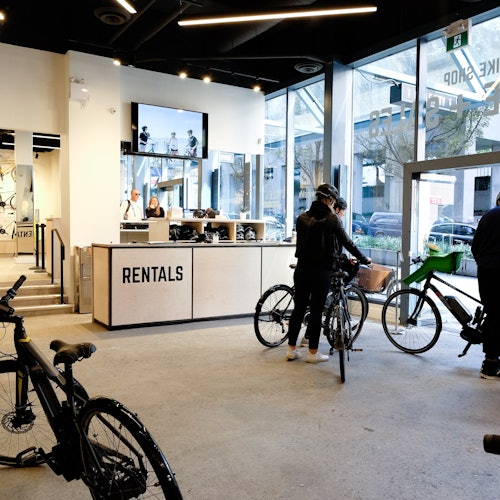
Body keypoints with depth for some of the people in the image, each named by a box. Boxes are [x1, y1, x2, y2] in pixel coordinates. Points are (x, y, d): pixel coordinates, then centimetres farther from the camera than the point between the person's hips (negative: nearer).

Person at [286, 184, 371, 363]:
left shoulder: (302, 218, 5)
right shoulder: (331, 218, -8)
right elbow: (347, 242, -2)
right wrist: (364, 259, 12)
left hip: (302, 268, 5)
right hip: (321, 271, -4)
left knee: (299, 308, 11)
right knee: (316, 311, 4)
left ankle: (291, 349, 18)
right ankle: (313, 353, 13)